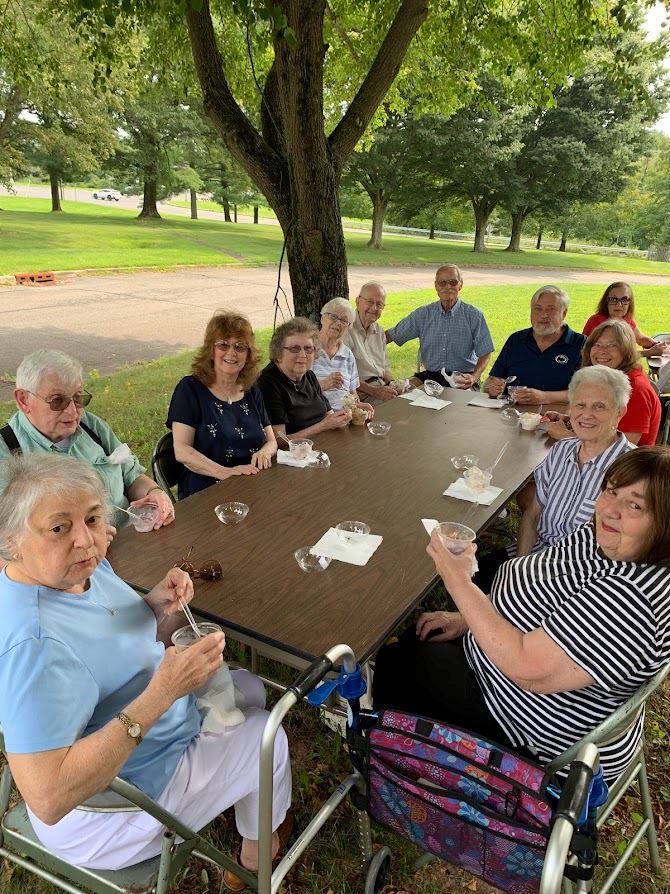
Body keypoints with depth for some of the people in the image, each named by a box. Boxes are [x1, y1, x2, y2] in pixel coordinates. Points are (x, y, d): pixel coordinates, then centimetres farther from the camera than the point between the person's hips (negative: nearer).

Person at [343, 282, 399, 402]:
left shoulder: (379, 331, 18)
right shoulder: (347, 329, -11)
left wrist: (392, 386, 1)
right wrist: (374, 391, -22)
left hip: (382, 387, 8)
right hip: (362, 393, -8)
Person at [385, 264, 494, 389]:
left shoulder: (474, 316, 1)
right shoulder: (423, 314, 8)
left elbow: (485, 354, -2)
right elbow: (391, 335, 10)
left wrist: (474, 376, -20)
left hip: (463, 377, -2)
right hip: (431, 375, 2)